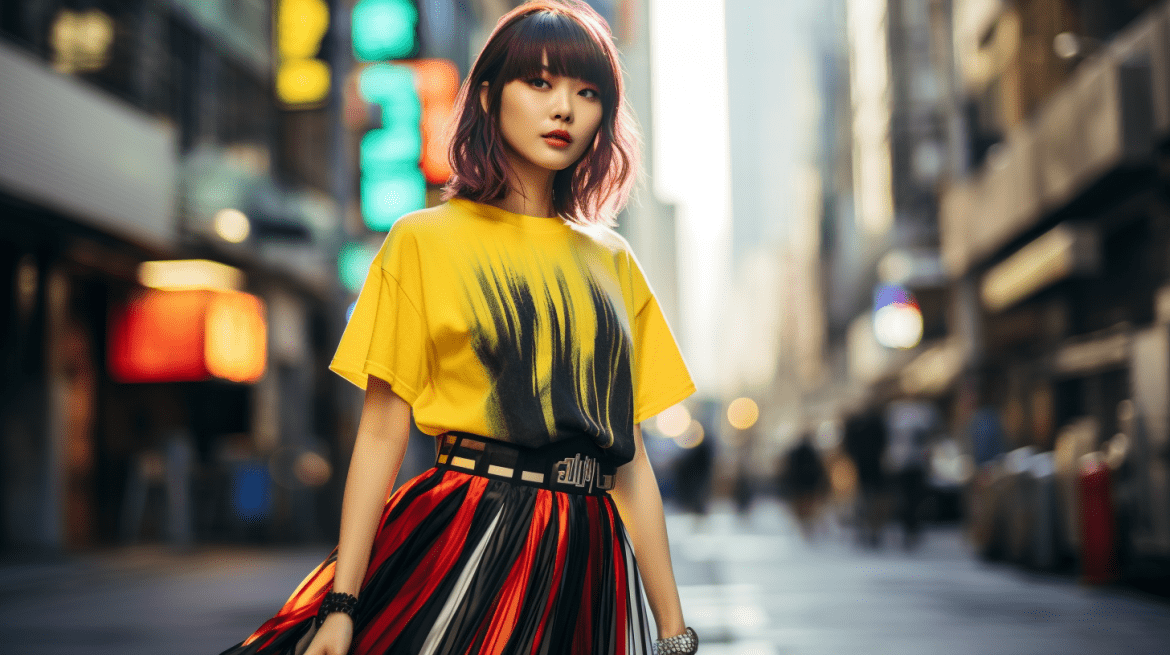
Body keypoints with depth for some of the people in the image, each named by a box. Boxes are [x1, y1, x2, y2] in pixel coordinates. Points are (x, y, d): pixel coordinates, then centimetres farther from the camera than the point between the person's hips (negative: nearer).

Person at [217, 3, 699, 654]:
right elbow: (382, 431, -5)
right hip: (462, 541, -3)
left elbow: (631, 459, 10)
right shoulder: (425, 240, 0)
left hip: (588, 557, 4)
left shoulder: (613, 262, 11)